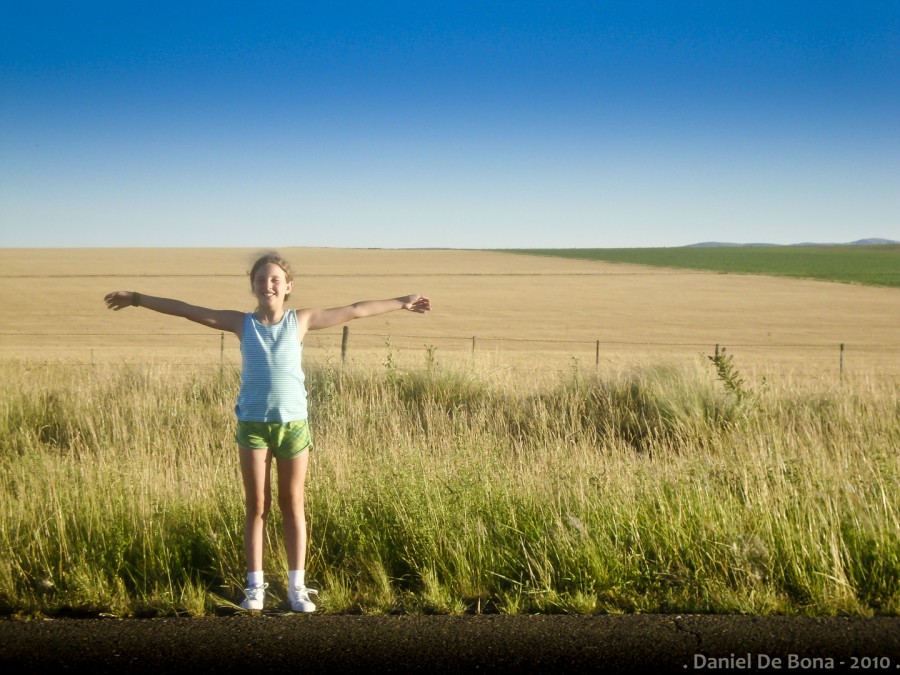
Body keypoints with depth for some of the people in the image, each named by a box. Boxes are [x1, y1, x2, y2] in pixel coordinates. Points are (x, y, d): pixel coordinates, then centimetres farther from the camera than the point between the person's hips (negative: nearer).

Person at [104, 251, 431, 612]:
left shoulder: (300, 321, 3)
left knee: (293, 506, 7)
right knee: (256, 507, 6)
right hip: (252, 424, 0)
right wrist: (137, 298, 6)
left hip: (293, 423, 0)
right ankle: (255, 585, 14)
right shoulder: (242, 322, 2)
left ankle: (297, 586, 13)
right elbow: (186, 309, 5)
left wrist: (401, 302, 12)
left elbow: (356, 310, 9)